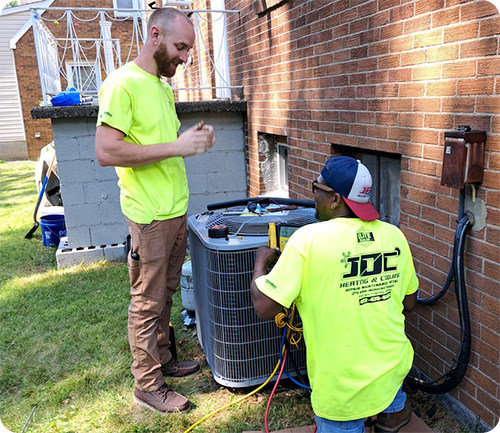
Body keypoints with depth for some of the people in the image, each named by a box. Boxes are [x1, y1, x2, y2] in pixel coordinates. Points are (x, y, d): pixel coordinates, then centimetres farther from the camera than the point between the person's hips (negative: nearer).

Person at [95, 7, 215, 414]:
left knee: (166, 294, 19)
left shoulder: (164, 86, 15)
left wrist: (193, 138, 3)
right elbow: (106, 151, -22)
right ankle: (148, 385, 19)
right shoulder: (123, 83, -13)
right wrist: (176, 147, -22)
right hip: (150, 216, -8)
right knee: (148, 303, 4)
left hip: (176, 211, 9)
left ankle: (162, 359, 35)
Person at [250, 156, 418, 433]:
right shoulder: (394, 235, -7)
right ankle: (394, 407, 36)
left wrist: (260, 263, -2)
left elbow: (264, 307, -19)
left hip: (343, 385, -4)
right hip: (394, 367, 5)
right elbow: (409, 304, 7)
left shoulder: (308, 239, -21)